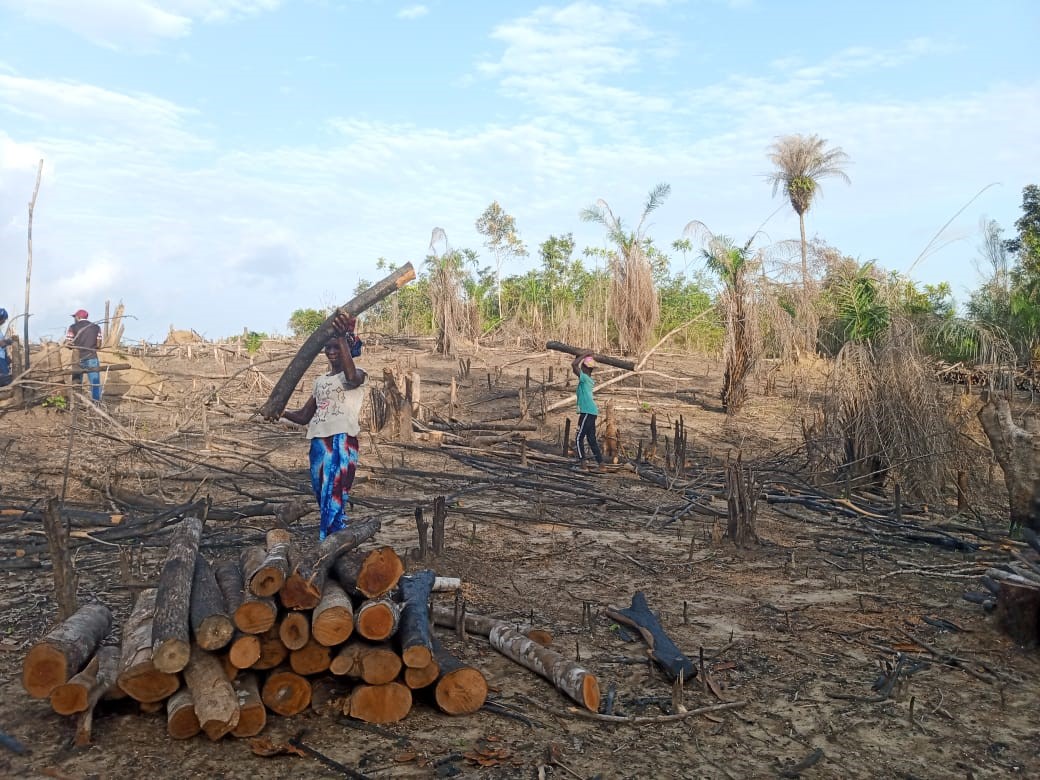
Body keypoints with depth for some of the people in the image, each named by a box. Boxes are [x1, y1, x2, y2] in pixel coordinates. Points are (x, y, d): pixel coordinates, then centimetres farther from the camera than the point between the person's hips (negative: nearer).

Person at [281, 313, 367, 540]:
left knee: (334, 501, -12)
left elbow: (351, 377, -26)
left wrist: (343, 338, -33)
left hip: (343, 443, -7)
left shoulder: (358, 375, 1)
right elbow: (303, 416, 23)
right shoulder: (320, 381, 22)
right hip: (318, 444, 7)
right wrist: (280, 412, 3)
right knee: (323, 499, 8)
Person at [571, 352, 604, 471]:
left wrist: (584, 355, -9)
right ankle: (600, 464, 12)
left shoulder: (584, 377, -11)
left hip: (587, 412, -9)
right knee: (591, 439, 12)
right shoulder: (588, 379, 15)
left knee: (578, 438, -5)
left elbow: (574, 365, -20)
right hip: (590, 412, 9)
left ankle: (582, 464, -7)